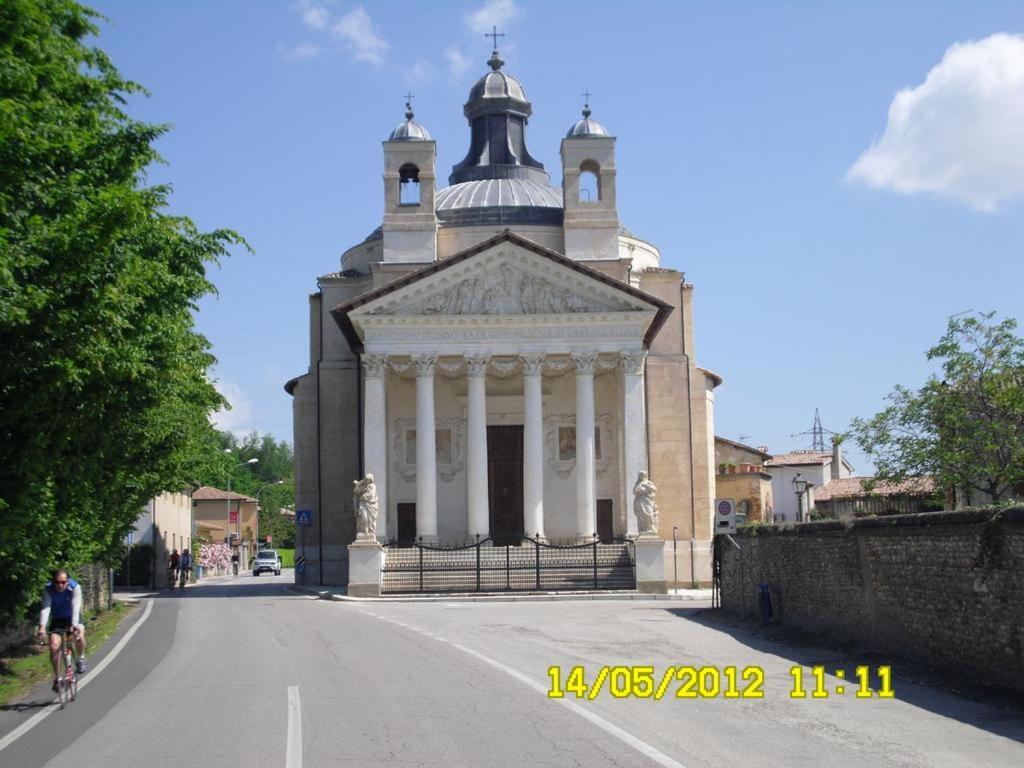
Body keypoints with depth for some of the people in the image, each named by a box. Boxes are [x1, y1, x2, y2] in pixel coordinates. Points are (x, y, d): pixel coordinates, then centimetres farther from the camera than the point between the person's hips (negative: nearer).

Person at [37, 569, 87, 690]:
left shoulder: (75, 587, -26)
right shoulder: (48, 590, -22)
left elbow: (76, 607, -36)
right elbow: (45, 608, -32)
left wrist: (74, 625, -51)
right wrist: (42, 627, -47)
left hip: (73, 617, -1)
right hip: (57, 619, 1)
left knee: (79, 635, -29)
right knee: (54, 646, -14)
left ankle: (81, 658, 0)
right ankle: (57, 678, 1)